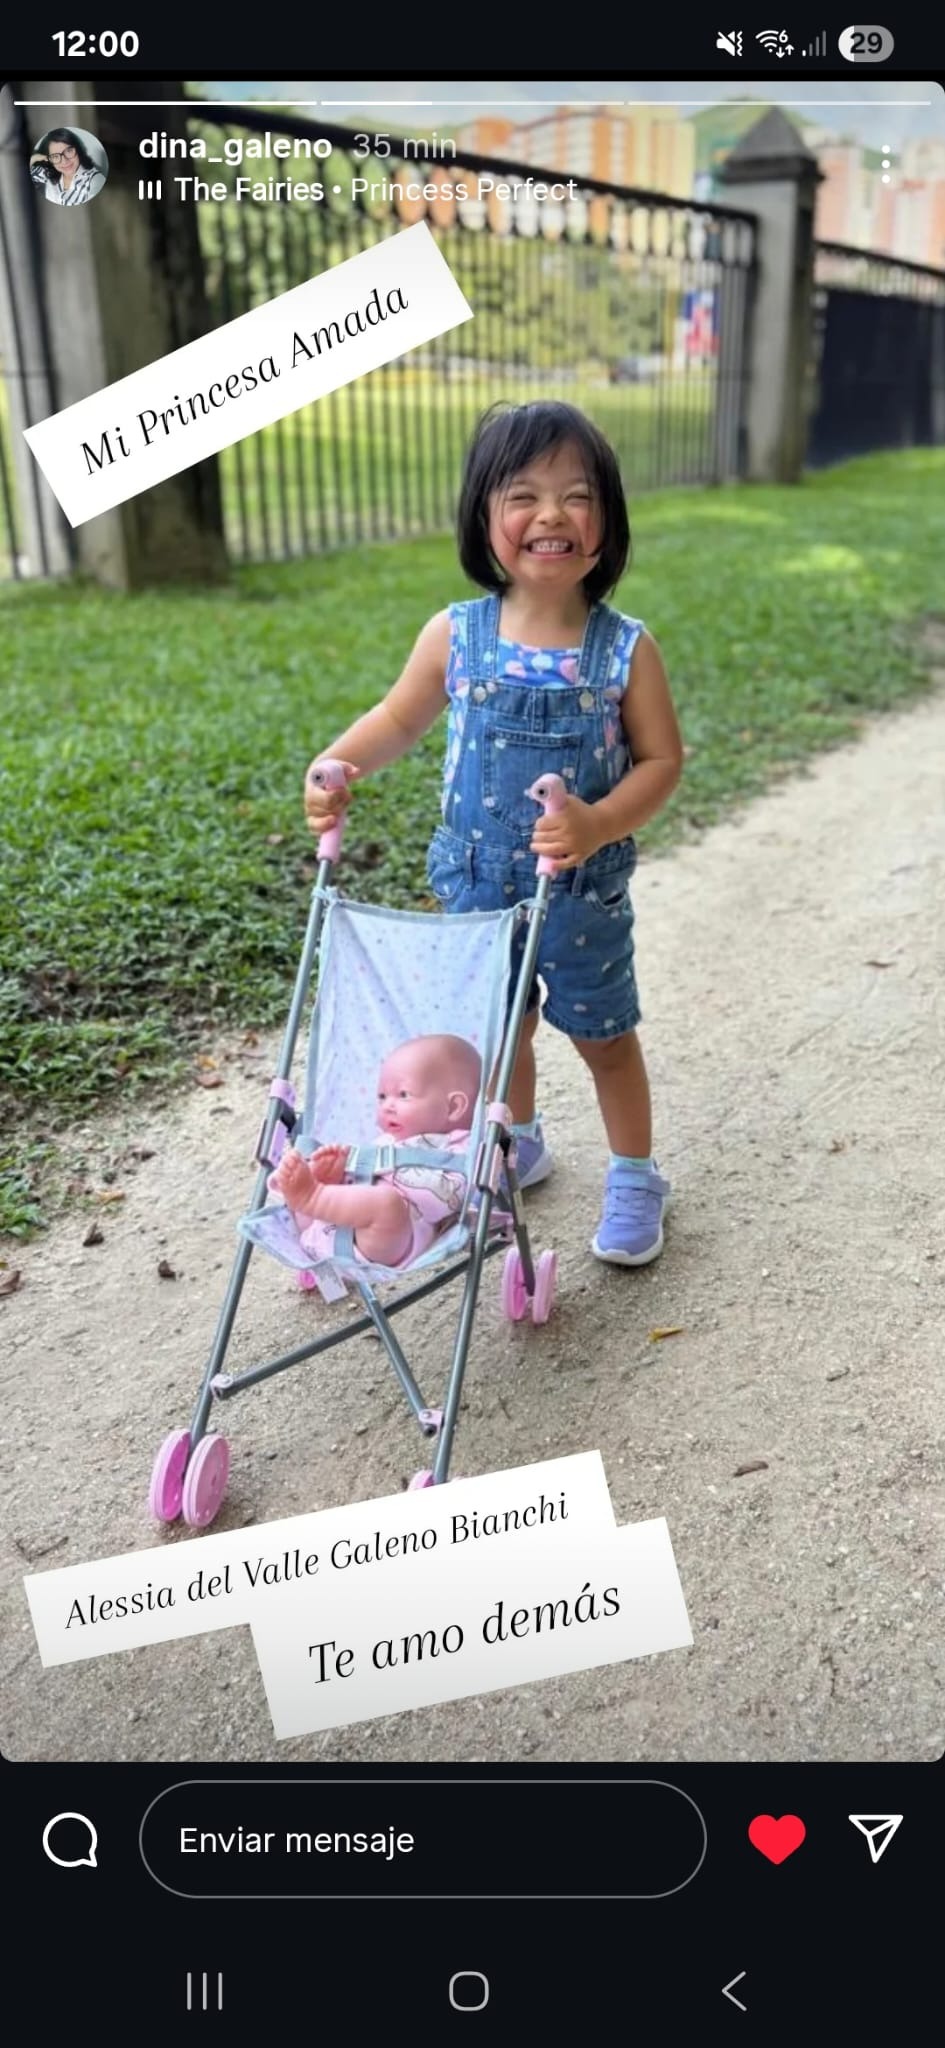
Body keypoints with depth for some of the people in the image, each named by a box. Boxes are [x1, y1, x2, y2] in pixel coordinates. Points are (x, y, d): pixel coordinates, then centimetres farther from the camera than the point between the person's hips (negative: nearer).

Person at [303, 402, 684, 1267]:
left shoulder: (625, 649, -14)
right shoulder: (455, 635, -8)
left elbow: (661, 759, -10)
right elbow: (400, 718, 5)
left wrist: (597, 824, -26)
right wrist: (337, 765, -13)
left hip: (584, 894, -2)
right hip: (479, 888, 3)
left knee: (604, 1034, 13)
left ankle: (635, 1178, 33)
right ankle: (519, 1144, 46)